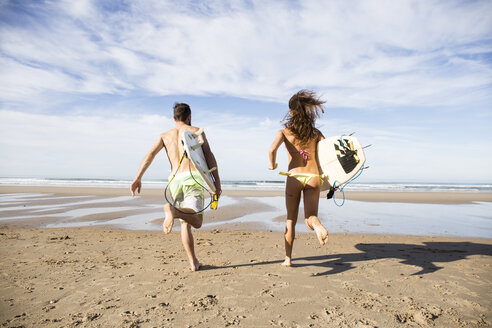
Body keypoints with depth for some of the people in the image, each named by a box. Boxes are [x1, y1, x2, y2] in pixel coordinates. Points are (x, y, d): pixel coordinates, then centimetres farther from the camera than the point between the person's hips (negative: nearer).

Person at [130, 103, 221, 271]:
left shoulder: (165, 135, 20)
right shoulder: (196, 131, 11)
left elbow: (150, 154, 3)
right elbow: (209, 156, 1)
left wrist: (138, 178, -2)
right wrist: (217, 181, 1)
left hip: (174, 180, 4)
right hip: (192, 177, -4)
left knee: (185, 224, 14)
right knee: (196, 222, -9)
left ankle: (193, 262, 11)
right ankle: (172, 210, -38)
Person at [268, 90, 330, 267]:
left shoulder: (284, 132, 2)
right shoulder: (315, 132, 10)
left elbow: (272, 149, -17)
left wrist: (272, 165, 3)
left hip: (294, 178, -1)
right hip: (313, 177, 1)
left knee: (291, 221, 13)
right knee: (309, 218, 1)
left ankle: (288, 258, 18)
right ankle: (316, 224, -36)